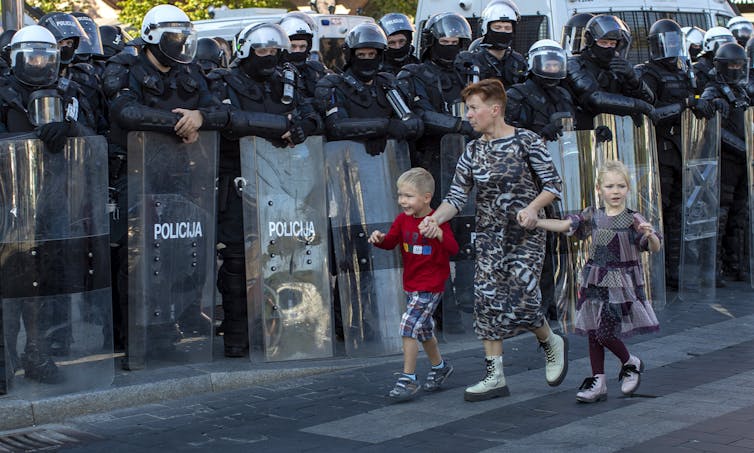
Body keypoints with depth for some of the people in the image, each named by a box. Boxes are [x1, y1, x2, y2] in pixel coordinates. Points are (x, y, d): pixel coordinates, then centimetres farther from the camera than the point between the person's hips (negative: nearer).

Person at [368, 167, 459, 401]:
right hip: (411, 285, 7)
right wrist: (380, 239, -18)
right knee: (423, 329, 20)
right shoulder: (403, 220, 3)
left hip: (431, 286, -7)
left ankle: (408, 379, -8)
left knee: (409, 326, -16)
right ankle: (440, 367, 42)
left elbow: (453, 249, -22)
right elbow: (391, 242, 4)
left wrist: (440, 234, -40)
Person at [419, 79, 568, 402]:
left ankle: (551, 344, 20)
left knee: (520, 299, -12)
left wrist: (533, 207, -22)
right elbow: (457, 196, 1)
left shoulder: (525, 141, -6)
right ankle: (495, 377, 6)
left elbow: (553, 184, -4)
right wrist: (435, 219, -17)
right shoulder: (473, 151, 6)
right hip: (489, 238, 5)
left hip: (525, 235, -5)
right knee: (487, 300, -2)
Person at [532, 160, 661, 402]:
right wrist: (534, 221, -5)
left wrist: (650, 234, -34)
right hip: (594, 281, 5)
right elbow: (564, 225, 5)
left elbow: (655, 248, -12)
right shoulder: (592, 216, 4)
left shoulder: (633, 220, -8)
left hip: (622, 285, -4)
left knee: (605, 334, -7)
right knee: (593, 332, 7)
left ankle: (631, 364, 21)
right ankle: (598, 382, 17)